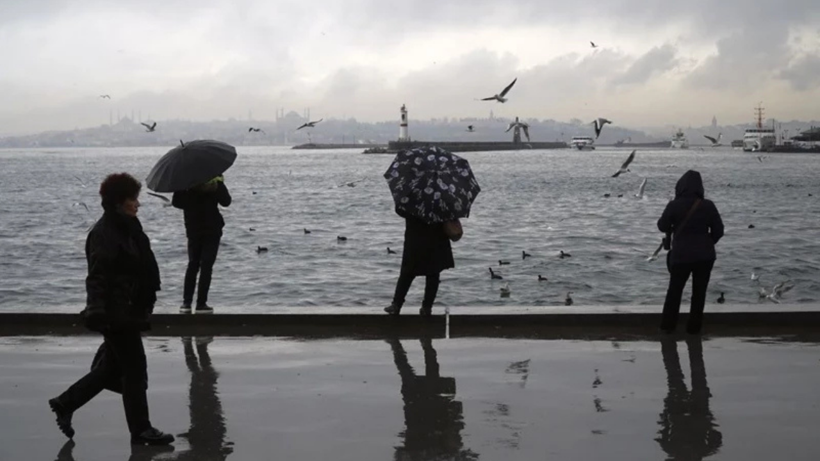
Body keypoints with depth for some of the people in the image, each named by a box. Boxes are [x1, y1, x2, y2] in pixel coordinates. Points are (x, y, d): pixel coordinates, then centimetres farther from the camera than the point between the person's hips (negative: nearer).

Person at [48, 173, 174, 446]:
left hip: (130, 311, 10)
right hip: (117, 313, -10)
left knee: (113, 367, 18)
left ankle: (65, 403, 31)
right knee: (135, 369, -2)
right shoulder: (104, 233, -17)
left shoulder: (127, 228, 13)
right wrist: (97, 312, -28)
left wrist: (144, 308, 26)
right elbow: (97, 277, -22)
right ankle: (140, 430, 9)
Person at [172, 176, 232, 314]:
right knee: (206, 266, 1)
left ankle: (186, 303, 8)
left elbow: (176, 202, -2)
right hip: (212, 229, -3)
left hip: (193, 229, 3)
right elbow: (226, 201, -4)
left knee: (193, 264, 12)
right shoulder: (215, 183, -11)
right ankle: (201, 304, -2)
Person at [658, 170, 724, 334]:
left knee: (674, 290, 14)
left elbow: (662, 226, 0)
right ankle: (694, 327, 14)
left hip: (681, 256, -1)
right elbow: (718, 230, 0)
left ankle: (667, 325, 17)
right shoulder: (708, 206, -7)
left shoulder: (674, 205, -12)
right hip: (705, 256, 1)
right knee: (699, 292, 12)